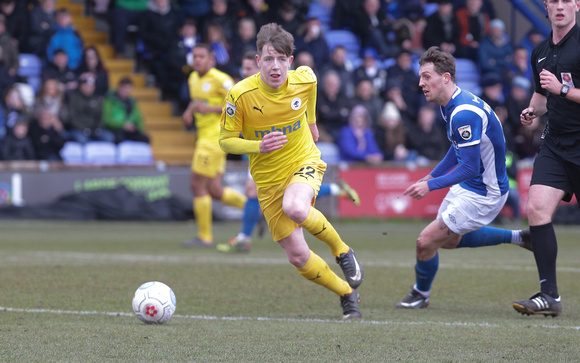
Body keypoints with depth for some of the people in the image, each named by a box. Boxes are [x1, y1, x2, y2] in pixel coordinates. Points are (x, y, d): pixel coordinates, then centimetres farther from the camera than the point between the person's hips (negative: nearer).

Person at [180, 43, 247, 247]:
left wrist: (209, 109, -21)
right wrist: (189, 111, 10)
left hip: (215, 137, -9)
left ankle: (204, 237, 2)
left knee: (198, 186, -7)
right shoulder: (193, 78, 13)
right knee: (215, 191, 8)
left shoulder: (220, 80, -13)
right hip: (204, 136, 9)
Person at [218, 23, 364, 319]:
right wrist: (259, 146, -28)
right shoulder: (240, 95, -20)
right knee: (298, 258, -2)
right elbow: (226, 141, -9)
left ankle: (342, 251, -9)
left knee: (295, 208, -36)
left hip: (304, 162, -1)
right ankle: (348, 295, 22)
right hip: (268, 180, 1)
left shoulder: (304, 80, -13)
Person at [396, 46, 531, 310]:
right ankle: (517, 238, 34)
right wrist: (430, 176, 19)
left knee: (427, 241, -8)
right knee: (450, 240, 26)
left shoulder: (464, 113, -30)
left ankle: (420, 295, 19)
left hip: (484, 193, -10)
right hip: (467, 184, 10)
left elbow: (470, 168, -29)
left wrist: (431, 185, -23)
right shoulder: (452, 106, 2)